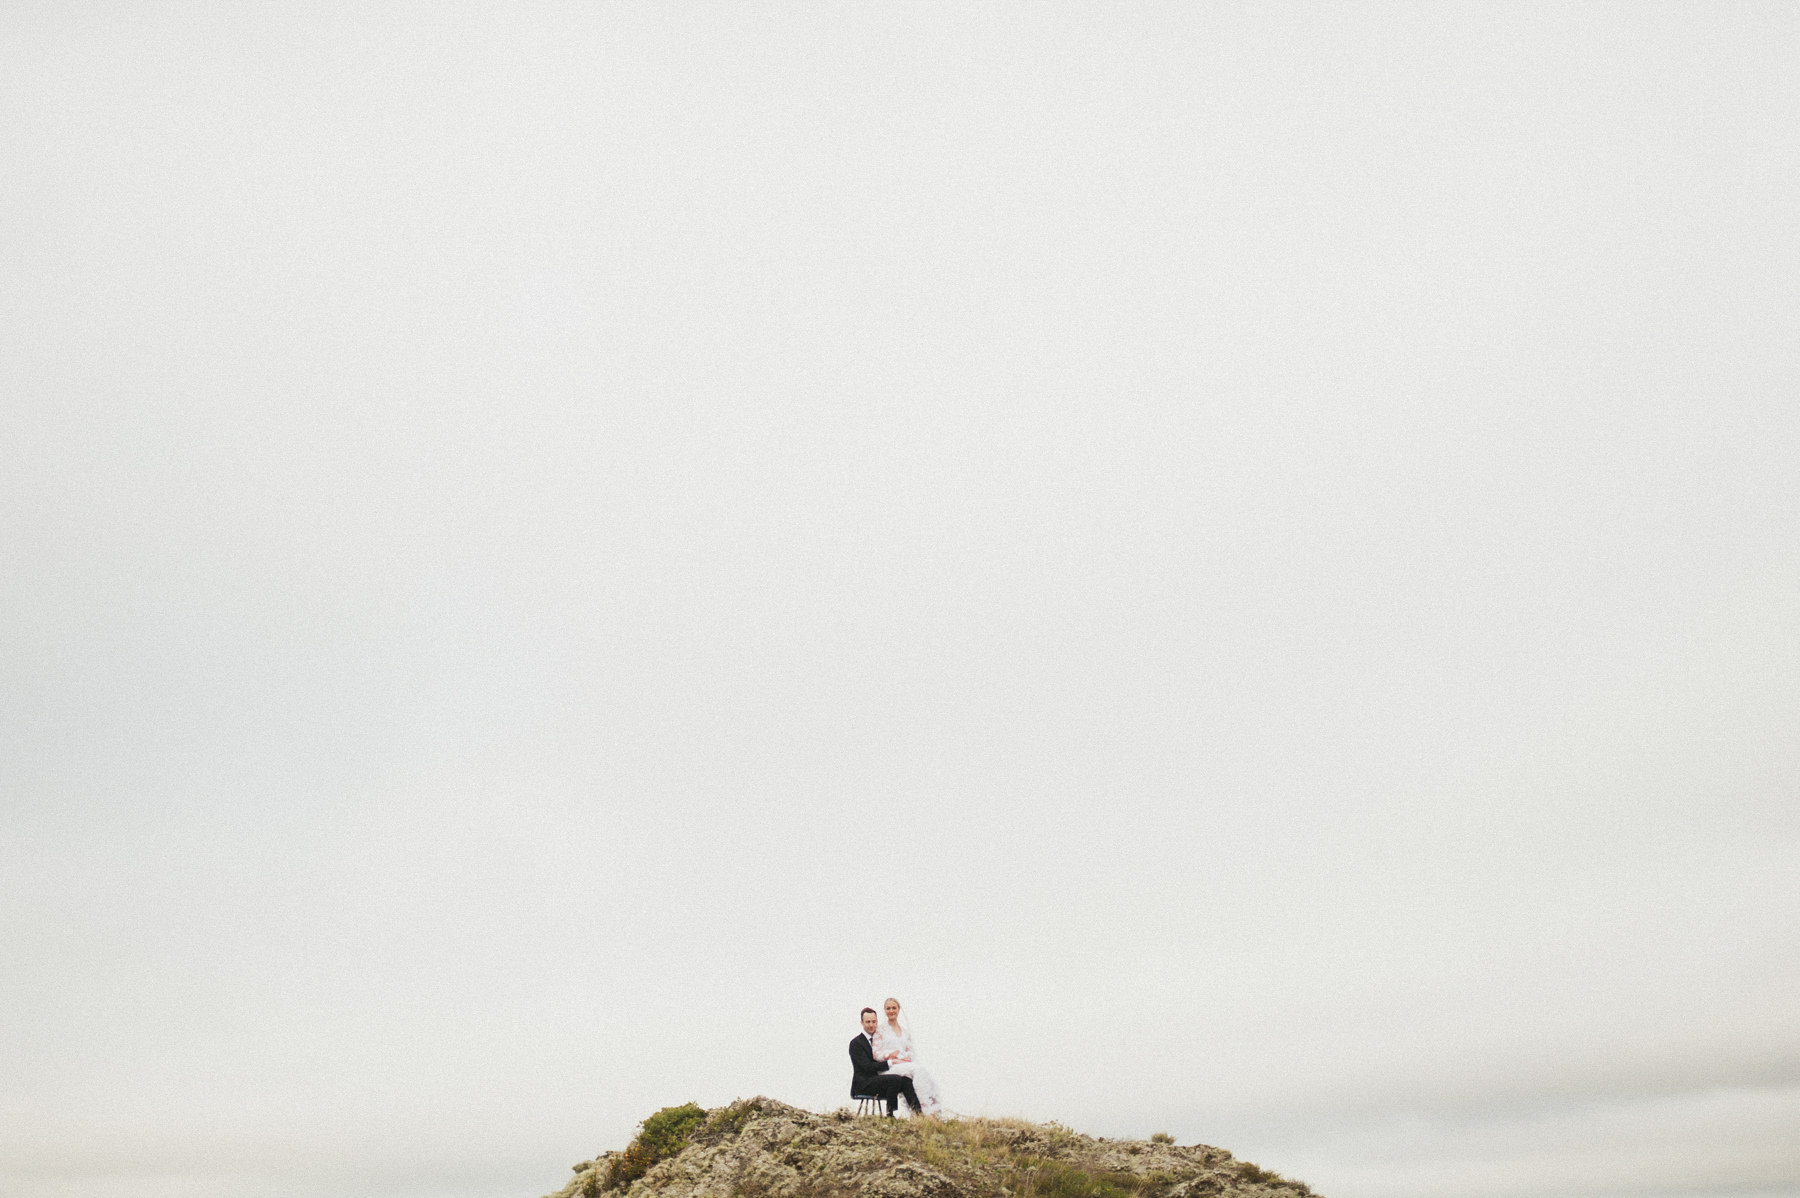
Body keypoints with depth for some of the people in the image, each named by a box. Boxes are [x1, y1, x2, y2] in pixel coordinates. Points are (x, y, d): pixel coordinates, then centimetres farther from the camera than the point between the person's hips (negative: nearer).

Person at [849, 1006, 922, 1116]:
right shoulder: (856, 1042, -5)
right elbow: (867, 1066, -15)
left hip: (877, 1081, 7)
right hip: (863, 1085, -7)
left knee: (906, 1080, -22)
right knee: (895, 1079, -31)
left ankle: (918, 1113, -33)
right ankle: (889, 1116, -24)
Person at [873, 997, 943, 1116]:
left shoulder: (906, 1031, 23)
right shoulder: (881, 1029, 9)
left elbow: (911, 1052, 17)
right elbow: (876, 1054, 2)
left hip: (907, 1064, 5)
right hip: (889, 1068, -4)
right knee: (917, 1070, -35)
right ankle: (928, 1111, -42)